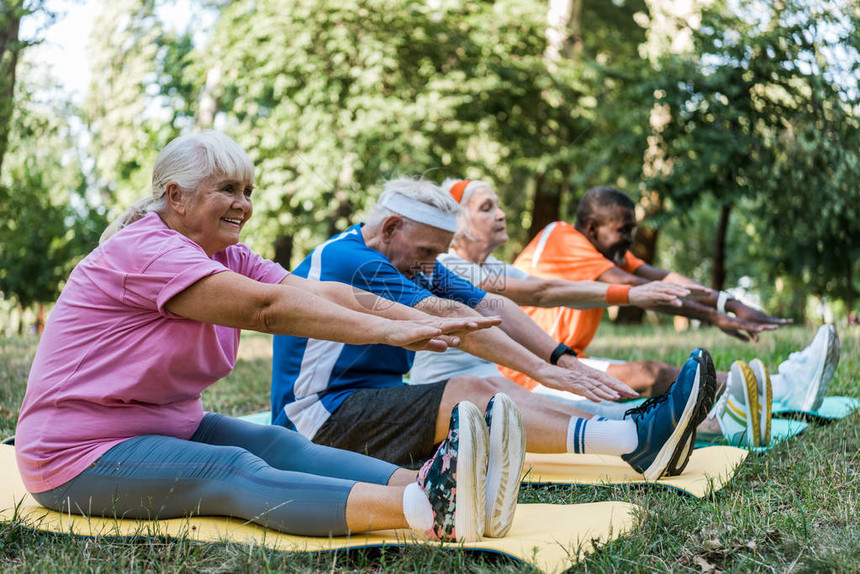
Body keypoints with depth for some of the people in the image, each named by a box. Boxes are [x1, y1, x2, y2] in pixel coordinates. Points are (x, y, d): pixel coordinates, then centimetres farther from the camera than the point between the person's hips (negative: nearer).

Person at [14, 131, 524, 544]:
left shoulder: (229, 259, 9)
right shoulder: (143, 250, -20)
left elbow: (325, 294, -6)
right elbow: (266, 308, -30)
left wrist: (428, 324, -19)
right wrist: (387, 331, -35)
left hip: (172, 427, 8)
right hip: (83, 453, -8)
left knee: (281, 445, -16)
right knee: (238, 472, -29)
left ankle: (440, 490, -37)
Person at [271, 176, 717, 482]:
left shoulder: (413, 265, 13)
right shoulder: (348, 261, -17)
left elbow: (490, 306, 0)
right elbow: (447, 316, -26)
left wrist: (565, 362, -12)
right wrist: (541, 369, -30)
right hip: (321, 419, -9)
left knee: (492, 388, -10)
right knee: (472, 393, -24)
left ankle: (634, 434, -22)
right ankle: (631, 441, -34)